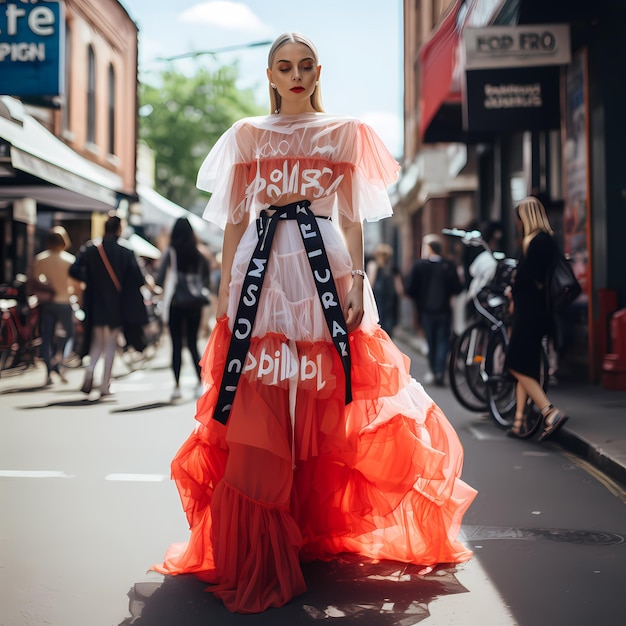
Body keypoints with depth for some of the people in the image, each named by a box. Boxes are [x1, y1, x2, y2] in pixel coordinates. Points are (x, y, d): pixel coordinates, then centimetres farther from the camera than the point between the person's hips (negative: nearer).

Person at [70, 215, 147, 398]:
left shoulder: (90, 249, -3)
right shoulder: (126, 253, -9)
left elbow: (74, 270, -9)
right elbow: (137, 279, -12)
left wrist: (89, 279, 6)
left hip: (96, 304, 2)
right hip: (116, 307, -2)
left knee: (97, 342, 17)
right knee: (111, 345, 7)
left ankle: (90, 371, -8)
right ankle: (105, 386, 6)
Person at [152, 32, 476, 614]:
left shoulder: (343, 132, 13)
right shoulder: (247, 135, 15)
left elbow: (351, 218, 9)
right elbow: (235, 221, 13)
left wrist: (356, 282, -4)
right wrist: (225, 292, 5)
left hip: (323, 268, 0)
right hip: (263, 271, 1)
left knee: (322, 408, 0)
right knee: (254, 414, -7)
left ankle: (317, 531, 17)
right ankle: (256, 550, 1)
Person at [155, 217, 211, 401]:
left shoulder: (171, 253, -7)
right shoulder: (199, 255, 3)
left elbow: (160, 280, -11)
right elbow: (206, 280, 4)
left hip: (174, 304, -3)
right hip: (194, 305, 3)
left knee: (176, 345, 2)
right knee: (193, 344, 12)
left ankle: (177, 386, 0)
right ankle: (201, 382, 3)